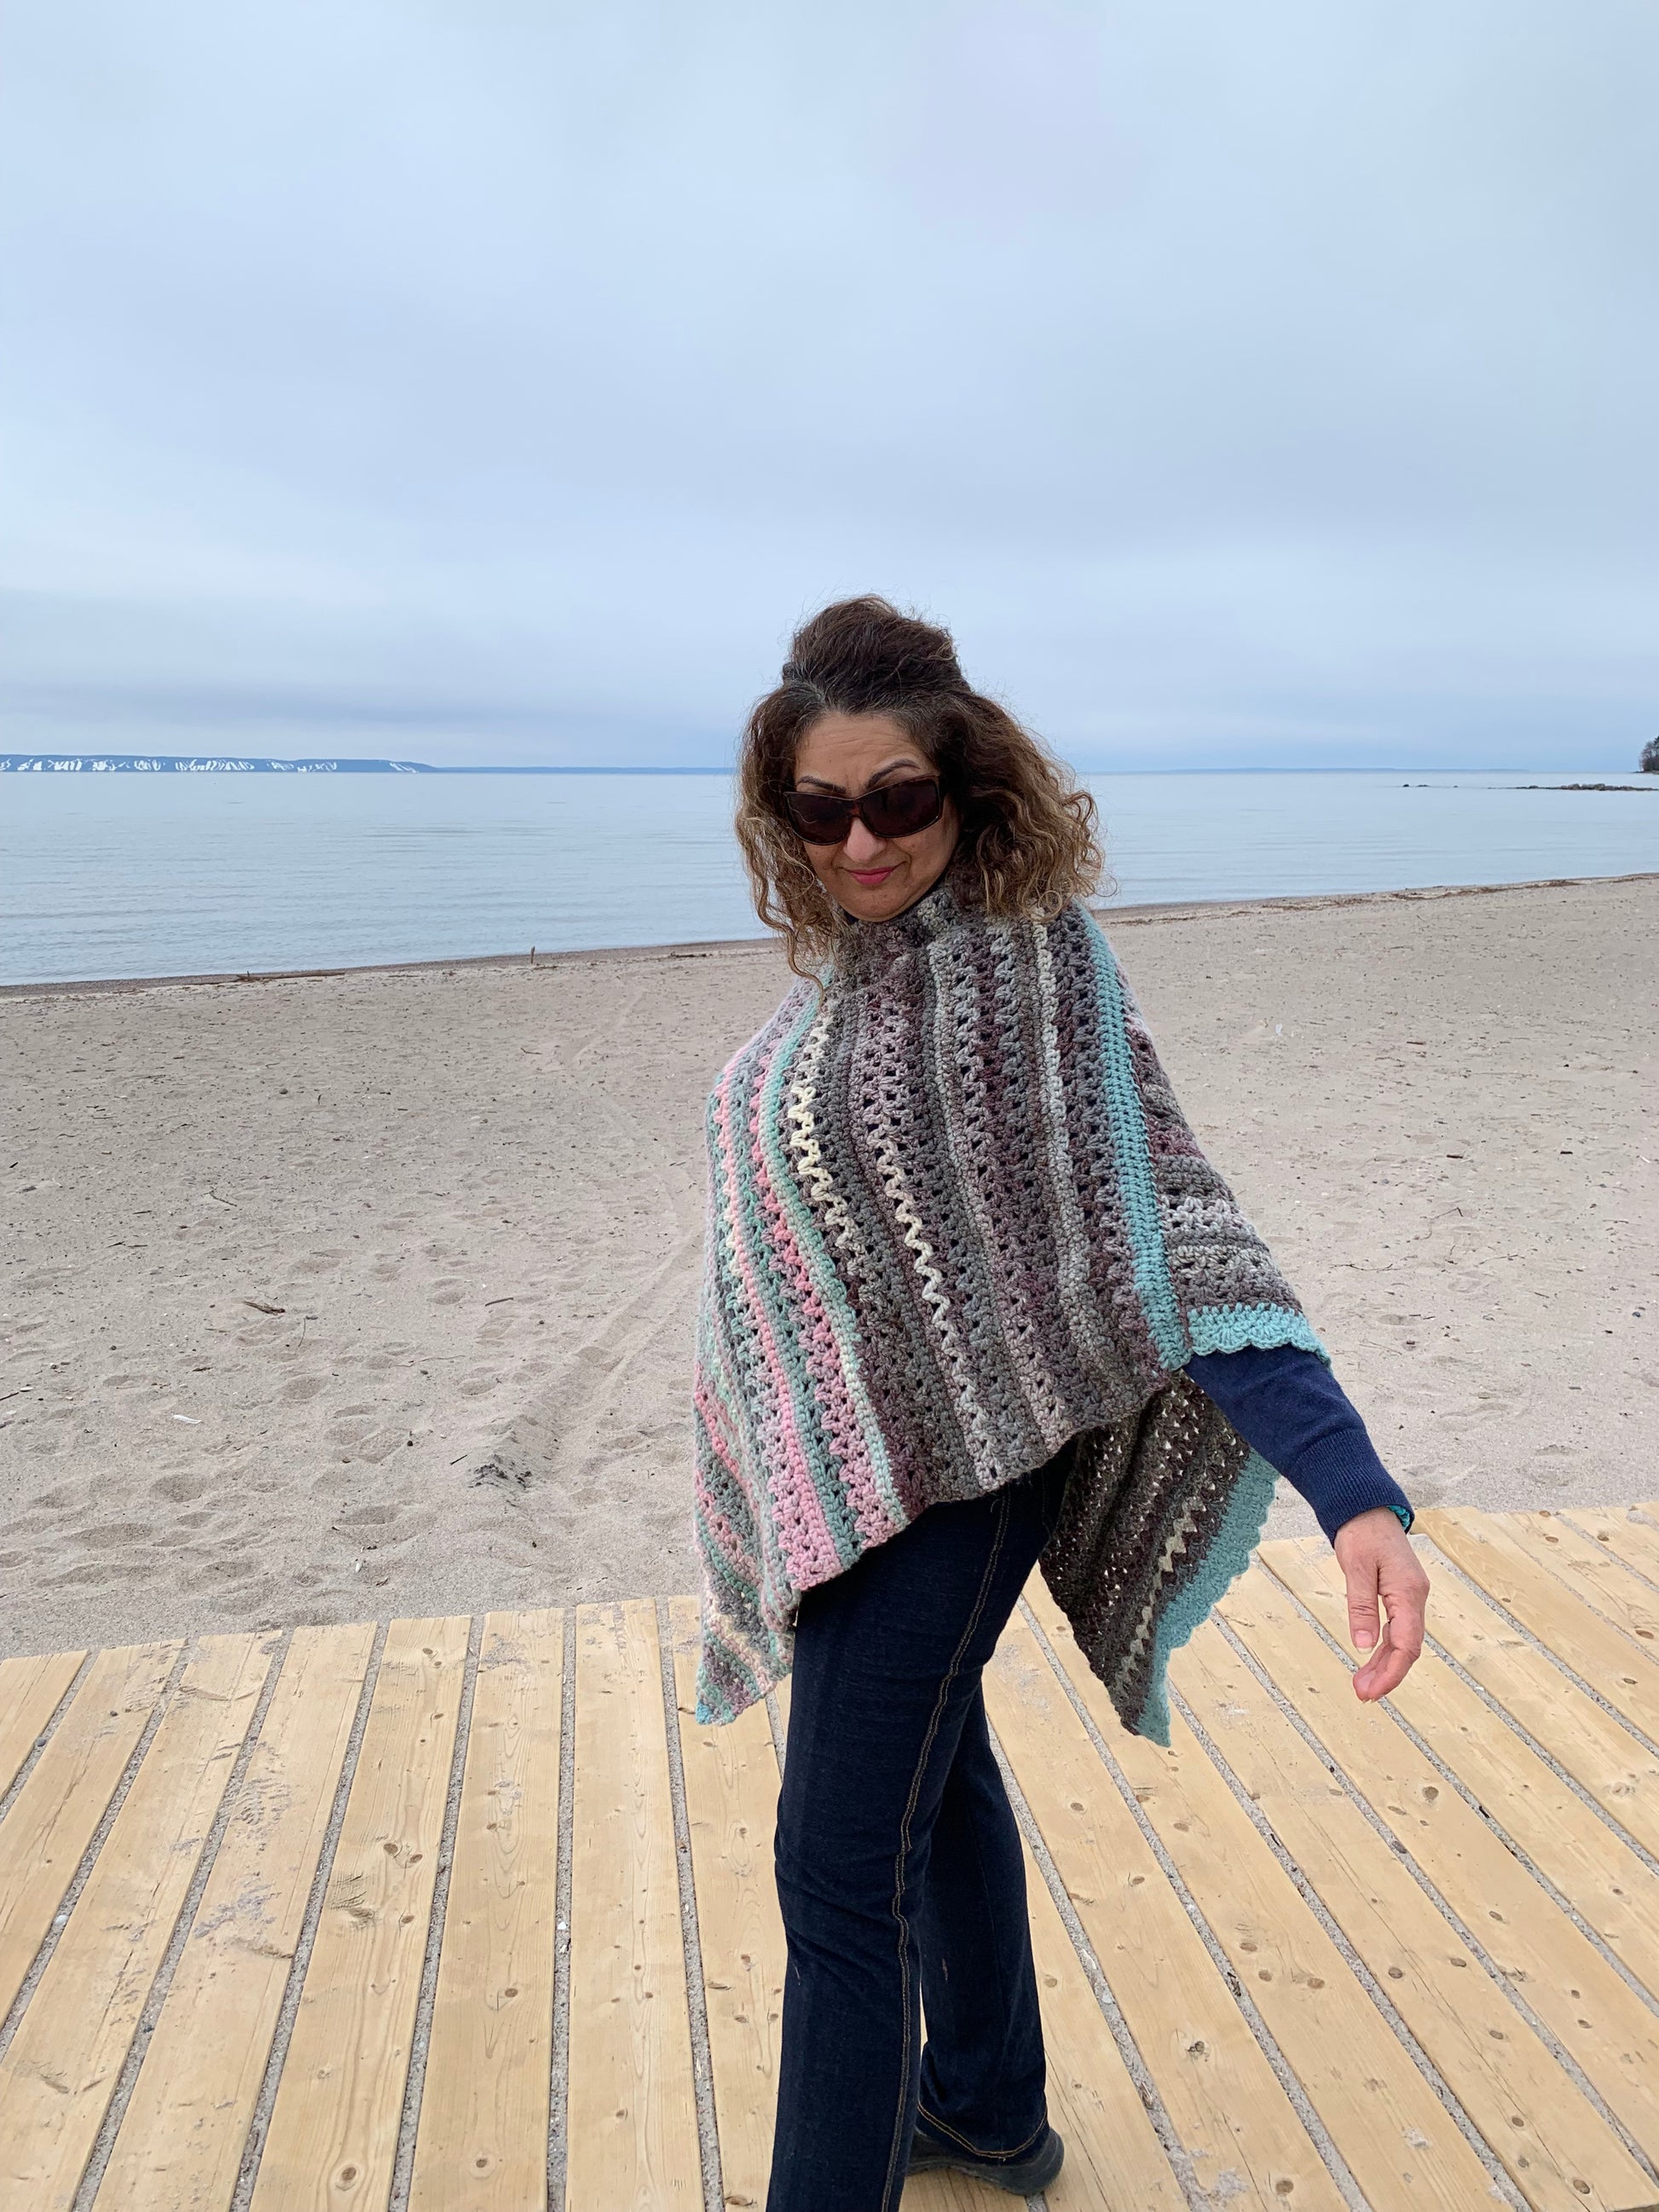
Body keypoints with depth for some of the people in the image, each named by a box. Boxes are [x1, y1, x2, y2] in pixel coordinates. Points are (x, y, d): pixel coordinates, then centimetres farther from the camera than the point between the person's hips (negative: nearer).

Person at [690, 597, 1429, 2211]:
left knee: (842, 1869, 2)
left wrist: (1354, 1491, -36)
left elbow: (1162, 1233, -28)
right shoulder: (845, 958, 1)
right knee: (933, 1780, 24)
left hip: (937, 1475, -8)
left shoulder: (1029, 969, -22)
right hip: (838, 1461, 8)